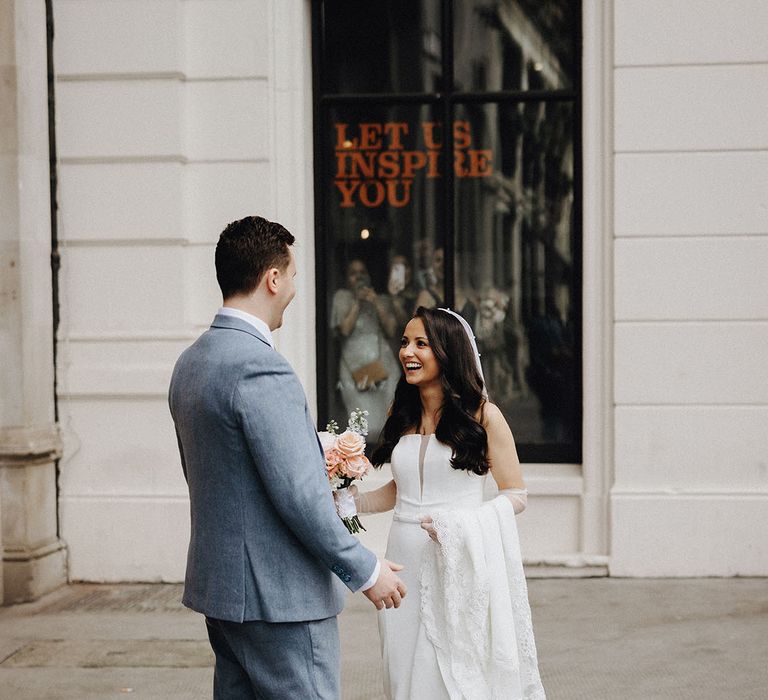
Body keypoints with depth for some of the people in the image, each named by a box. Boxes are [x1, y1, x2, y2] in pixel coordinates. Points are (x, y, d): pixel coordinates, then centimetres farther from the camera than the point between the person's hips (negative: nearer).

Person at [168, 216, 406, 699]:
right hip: (280, 595, -9)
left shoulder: (190, 363, 9)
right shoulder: (261, 368, -20)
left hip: (218, 583, 10)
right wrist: (366, 571, -12)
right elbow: (298, 494, -22)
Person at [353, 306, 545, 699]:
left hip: (460, 566, -5)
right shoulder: (402, 415, 10)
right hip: (406, 562, 5)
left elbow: (515, 496, -3)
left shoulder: (482, 415, -5)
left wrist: (460, 523, -17)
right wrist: (348, 501, 4)